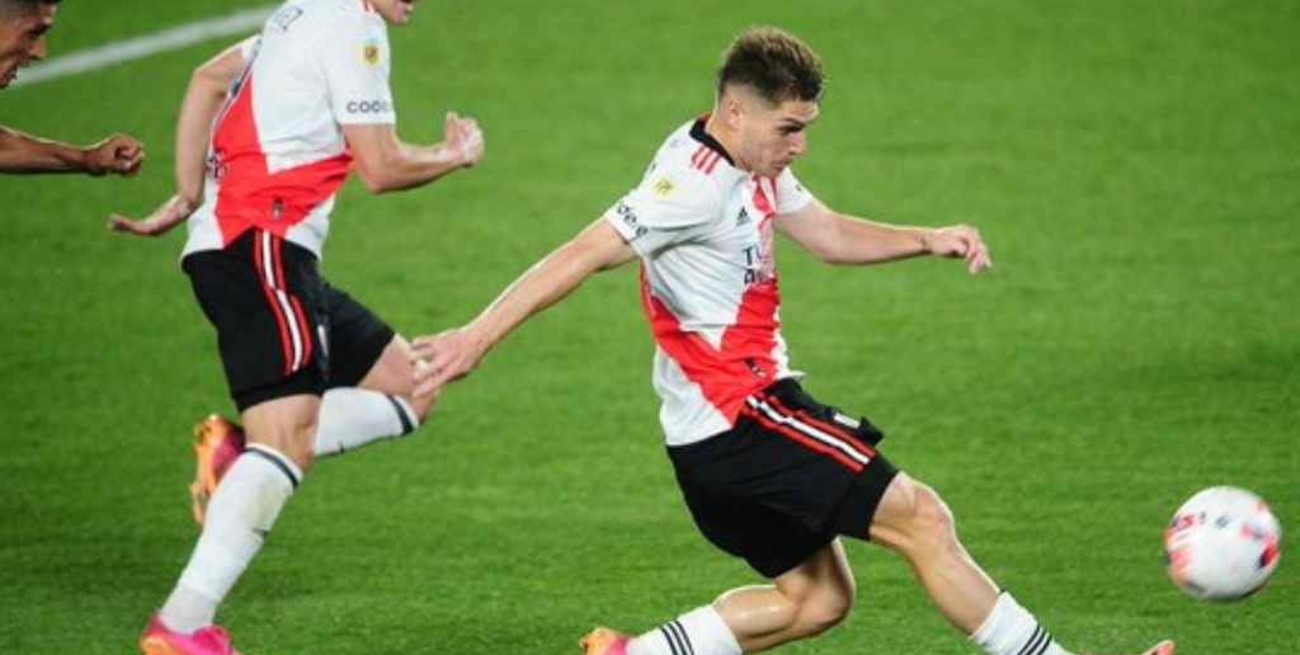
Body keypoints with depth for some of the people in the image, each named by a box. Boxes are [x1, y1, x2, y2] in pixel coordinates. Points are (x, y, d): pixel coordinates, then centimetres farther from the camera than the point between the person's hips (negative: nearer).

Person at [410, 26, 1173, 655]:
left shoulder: (754, 167, 11)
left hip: (724, 428, 11)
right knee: (920, 517, -9)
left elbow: (829, 234, 20)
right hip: (737, 415, -11)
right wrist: (477, 339, -28)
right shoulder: (696, 184, -19)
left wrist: (929, 241, 3)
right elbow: (585, 255, -23)